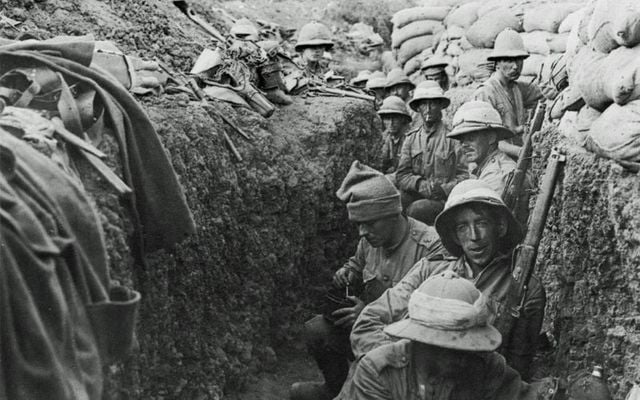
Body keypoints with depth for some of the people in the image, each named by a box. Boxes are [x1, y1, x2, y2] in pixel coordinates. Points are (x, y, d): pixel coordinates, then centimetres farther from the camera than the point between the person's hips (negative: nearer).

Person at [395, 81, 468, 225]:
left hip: (445, 200, -3)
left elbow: (464, 175, 1)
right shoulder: (411, 139, 13)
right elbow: (402, 176, 6)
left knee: (418, 209, -31)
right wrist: (421, 185, -14)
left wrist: (445, 189, -17)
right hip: (416, 196, 3)